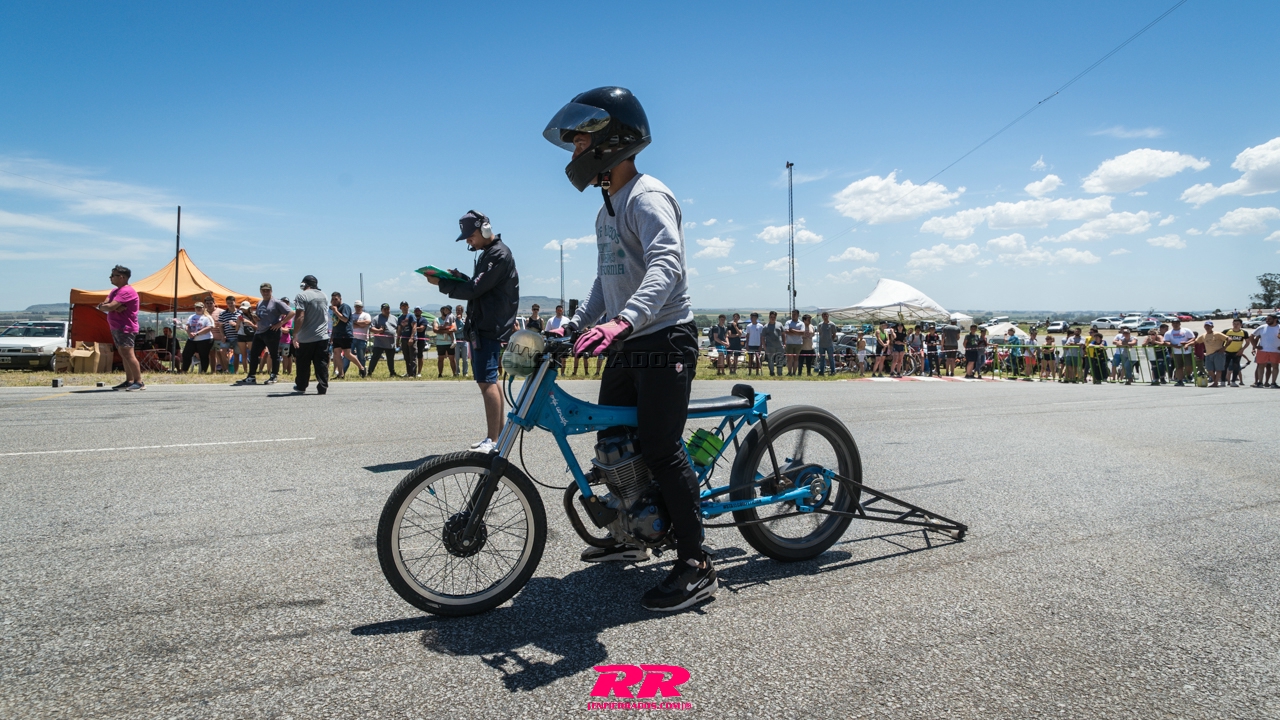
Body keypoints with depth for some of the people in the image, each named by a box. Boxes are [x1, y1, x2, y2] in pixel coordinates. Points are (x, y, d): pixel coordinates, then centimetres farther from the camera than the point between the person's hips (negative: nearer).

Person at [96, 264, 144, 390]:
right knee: (123, 355, 9)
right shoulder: (115, 291, 20)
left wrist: (102, 306, 1)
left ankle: (139, 382, -18)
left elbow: (110, 307, -21)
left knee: (127, 354, -16)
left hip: (125, 328, -10)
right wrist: (115, 307, -14)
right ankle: (129, 381, 12)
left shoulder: (126, 291, -14)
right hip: (116, 327, 10)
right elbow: (105, 304, 7)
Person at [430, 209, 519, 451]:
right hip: (482, 326, 11)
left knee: (487, 381, -14)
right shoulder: (487, 253, 18)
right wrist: (459, 277, 3)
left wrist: (441, 283, -10)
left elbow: (474, 290, -18)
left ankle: (493, 441, -13)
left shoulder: (499, 255, -14)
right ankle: (499, 433, 20)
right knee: (489, 381, 13)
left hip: (489, 328, -11)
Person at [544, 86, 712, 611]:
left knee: (660, 450, -11)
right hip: (626, 346, 10)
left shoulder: (647, 196, -14)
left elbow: (666, 266, -31)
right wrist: (575, 324, 14)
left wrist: (623, 320, -46)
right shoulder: (607, 209, 18)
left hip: (665, 340, -10)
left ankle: (696, 565, -1)